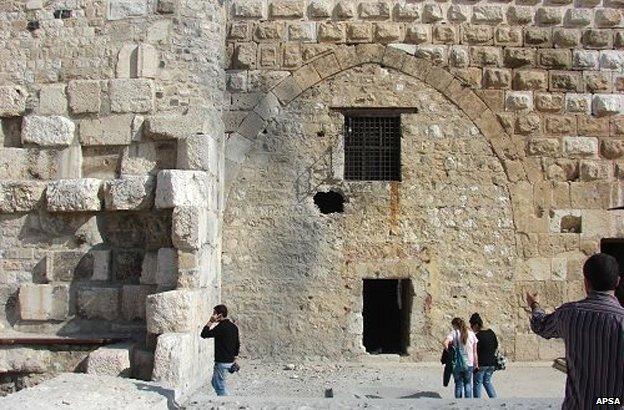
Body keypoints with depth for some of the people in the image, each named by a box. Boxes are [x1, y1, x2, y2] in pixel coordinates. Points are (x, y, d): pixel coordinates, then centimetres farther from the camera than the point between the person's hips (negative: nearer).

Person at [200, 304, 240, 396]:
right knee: (215, 382, 23)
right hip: (230, 361, 9)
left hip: (222, 362, -9)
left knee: (220, 387, 2)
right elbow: (237, 344, 14)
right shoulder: (233, 327, 7)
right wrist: (234, 357, 23)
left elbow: (204, 334, -16)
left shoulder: (220, 327, -19)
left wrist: (211, 322, -12)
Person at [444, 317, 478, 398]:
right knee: (468, 384, 15)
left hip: (457, 364, -2)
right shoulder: (471, 334, 3)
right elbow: (475, 352, 4)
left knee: (458, 384, 11)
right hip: (469, 364, 2)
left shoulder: (454, 333, -5)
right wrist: (476, 364, 9)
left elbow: (445, 343, -22)